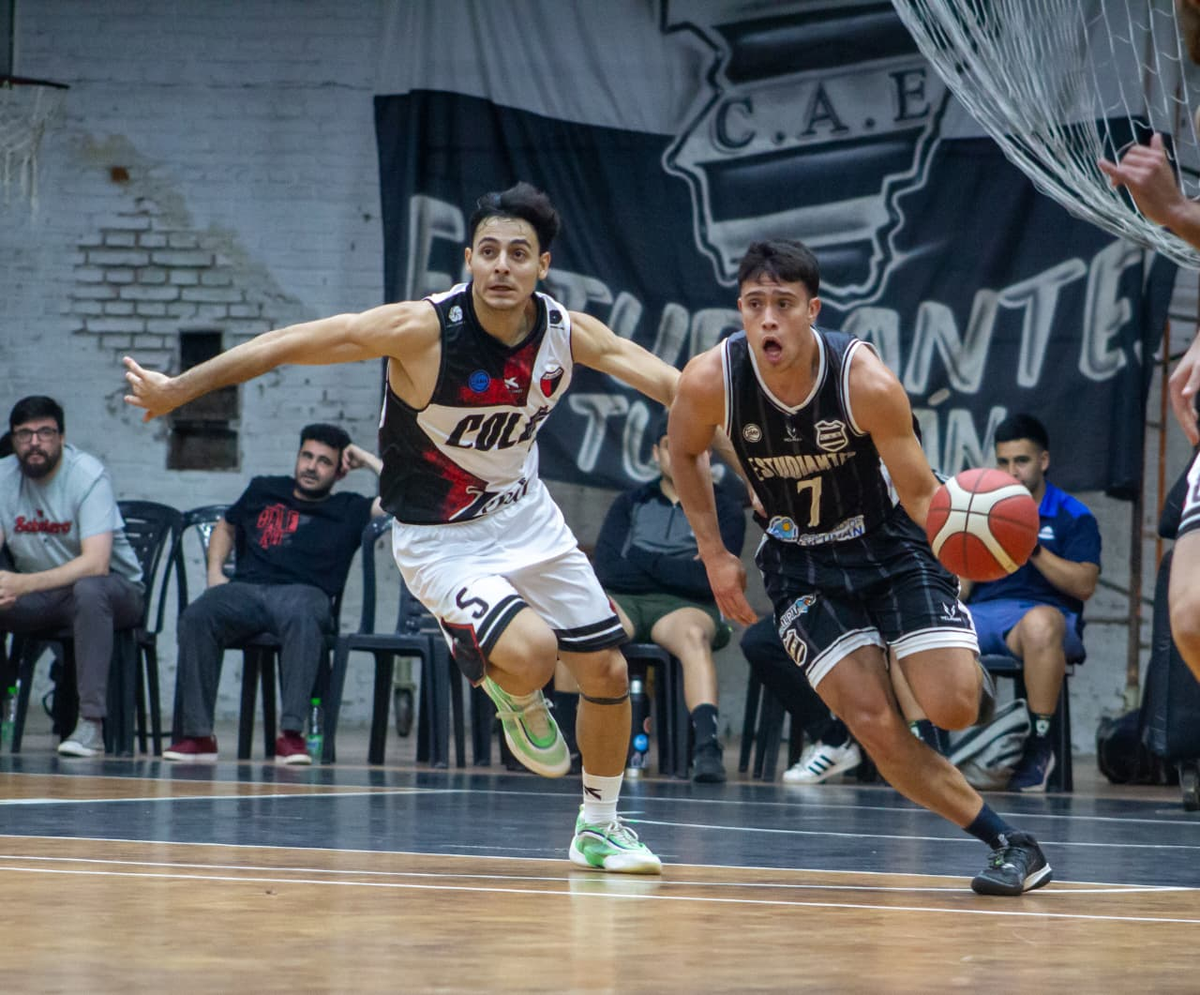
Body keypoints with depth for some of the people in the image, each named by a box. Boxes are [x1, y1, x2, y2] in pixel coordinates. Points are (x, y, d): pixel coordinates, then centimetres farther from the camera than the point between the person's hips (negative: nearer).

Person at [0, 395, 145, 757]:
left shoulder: (88, 475, -19)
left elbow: (96, 564, -29)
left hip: (113, 588, -5)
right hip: (40, 596, 5)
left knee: (89, 590, -38)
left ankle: (91, 723, -39)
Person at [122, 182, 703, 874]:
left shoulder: (568, 332, -12)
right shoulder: (423, 329, -26)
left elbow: (672, 384, -3)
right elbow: (290, 343, -21)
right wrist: (177, 389, -18)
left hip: (527, 517, 5)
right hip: (441, 538, -5)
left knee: (608, 670, 6)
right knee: (530, 652, -29)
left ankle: (599, 827, 30)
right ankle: (517, 699, 11)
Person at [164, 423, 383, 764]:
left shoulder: (348, 510, 16)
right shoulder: (264, 491, 25)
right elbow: (226, 527, 39)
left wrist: (368, 460, 12)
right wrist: (214, 571, 21)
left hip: (303, 592, -2)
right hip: (245, 589, 2)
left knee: (302, 620, -41)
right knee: (195, 618, -31)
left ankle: (291, 733, -45)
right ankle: (198, 734, -31)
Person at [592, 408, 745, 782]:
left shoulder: (724, 509, 13)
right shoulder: (630, 504, 21)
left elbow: (712, 580, -3)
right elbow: (605, 569, 5)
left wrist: (646, 561, 0)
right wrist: (680, 569, -1)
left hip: (683, 606, -2)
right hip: (620, 601, 2)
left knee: (693, 634, -40)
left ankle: (706, 746, -55)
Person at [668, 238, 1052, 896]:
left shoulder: (866, 382, -27)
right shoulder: (710, 380, -19)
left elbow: (920, 494, -20)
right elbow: (684, 453, 4)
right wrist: (714, 556, 1)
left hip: (890, 545, -2)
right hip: (801, 563, 2)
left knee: (951, 708, -16)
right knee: (874, 725, -14)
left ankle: (968, 671, 23)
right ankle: (1010, 843, -1)